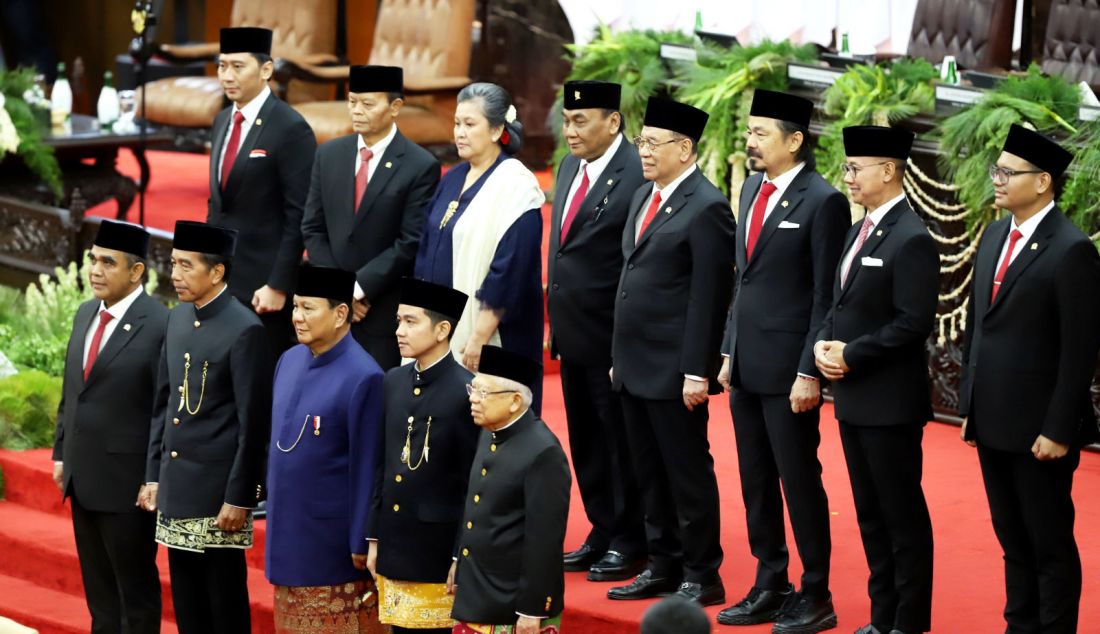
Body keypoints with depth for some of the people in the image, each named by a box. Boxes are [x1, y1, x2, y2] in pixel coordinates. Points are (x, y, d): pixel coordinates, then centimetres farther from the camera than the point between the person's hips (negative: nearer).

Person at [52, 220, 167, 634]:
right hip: (83, 477, 8)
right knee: (97, 585, 16)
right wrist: (61, 453, 15)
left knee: (136, 588, 3)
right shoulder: (85, 315, 10)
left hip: (127, 481, -8)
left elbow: (168, 411, -16)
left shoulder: (160, 326, -16)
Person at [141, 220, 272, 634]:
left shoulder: (244, 330, -13)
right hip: (175, 487, 7)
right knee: (186, 598, 12)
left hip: (218, 489, -7)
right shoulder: (177, 319, 9)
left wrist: (239, 498, -15)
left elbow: (254, 422, -14)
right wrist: (153, 475, 13)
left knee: (225, 598, 1)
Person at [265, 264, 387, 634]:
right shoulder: (289, 361, 5)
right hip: (287, 534, 7)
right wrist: (275, 517, 16)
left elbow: (366, 468, -16)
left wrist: (361, 544, -14)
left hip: (332, 541, -7)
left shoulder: (362, 377, -18)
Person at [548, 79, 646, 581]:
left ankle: (629, 542, 13)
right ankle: (602, 534, 27)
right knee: (585, 441, 16)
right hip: (573, 334, 9)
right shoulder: (570, 168, 11)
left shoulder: (638, 175, -17)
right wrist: (556, 318, 14)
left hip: (613, 336, -9)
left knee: (621, 441, 2)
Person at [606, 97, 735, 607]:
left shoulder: (706, 208, -13)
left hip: (674, 371, -9)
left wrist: (696, 372, -19)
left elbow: (708, 298, -16)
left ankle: (702, 577, 7)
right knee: (650, 474, 14)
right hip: (635, 367, 9)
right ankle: (663, 566, 22)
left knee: (688, 473, -1)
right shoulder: (643, 198, 14)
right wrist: (620, 356, 17)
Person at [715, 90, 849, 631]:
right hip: (747, 363, 8)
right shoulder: (753, 189, 12)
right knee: (756, 481, 12)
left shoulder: (823, 202, -12)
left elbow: (827, 297, -13)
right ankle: (771, 587, 22)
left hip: (788, 368, -8)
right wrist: (729, 352, 15)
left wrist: (809, 373, -16)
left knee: (800, 480, -1)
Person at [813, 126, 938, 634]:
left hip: (890, 401, -9)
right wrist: (824, 344, 1)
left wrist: (851, 354, -16)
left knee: (902, 514, -1)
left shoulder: (911, 240, -15)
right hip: (853, 397, 9)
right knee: (870, 513, 14)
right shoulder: (860, 230, 13)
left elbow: (914, 323, -20)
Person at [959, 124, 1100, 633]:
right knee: (1013, 540, 15)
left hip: (1037, 430, -8)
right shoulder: (993, 237, 10)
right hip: (993, 423, 8)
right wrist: (970, 406, 13)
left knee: (1050, 545, 2)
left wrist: (1058, 430, -17)